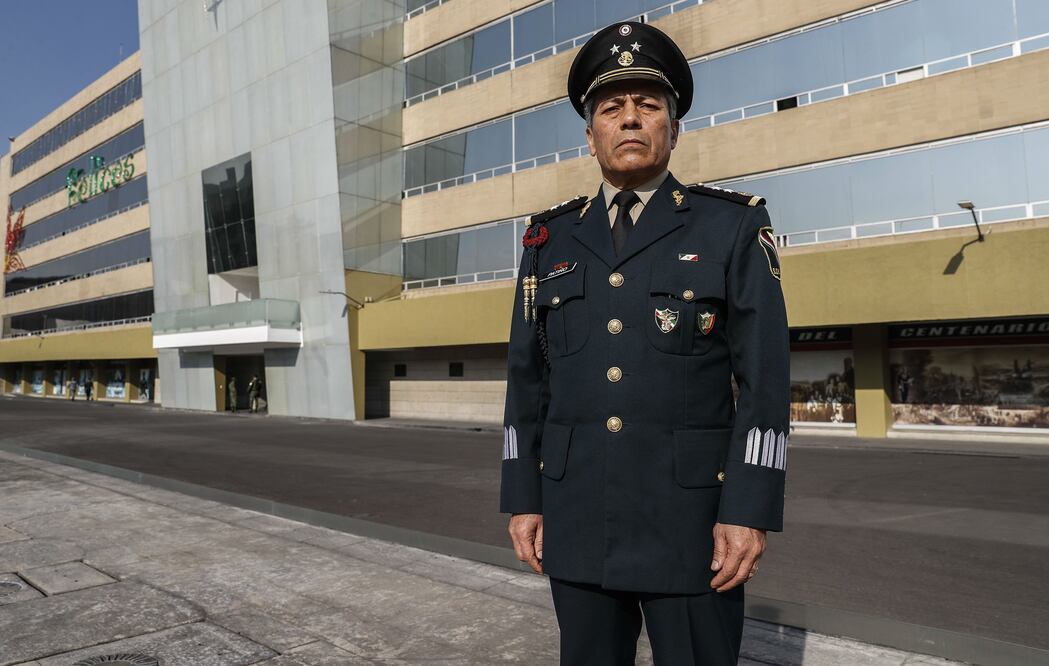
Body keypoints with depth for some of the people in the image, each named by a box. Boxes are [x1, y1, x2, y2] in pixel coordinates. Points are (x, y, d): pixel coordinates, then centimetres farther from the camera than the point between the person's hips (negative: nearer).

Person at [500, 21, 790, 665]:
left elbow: (765, 378, -6)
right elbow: (528, 378, 7)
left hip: (691, 517, -2)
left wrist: (751, 509, -13)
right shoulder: (550, 239, 7)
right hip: (578, 516, 3)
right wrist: (523, 497, 4)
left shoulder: (733, 226, -1)